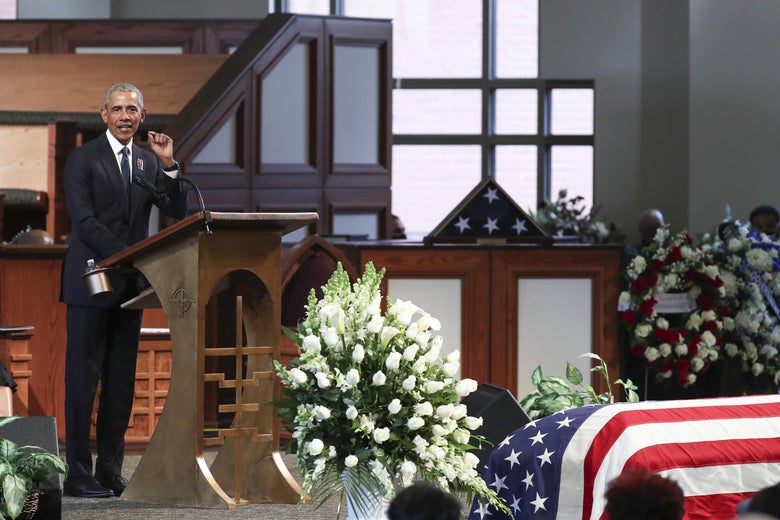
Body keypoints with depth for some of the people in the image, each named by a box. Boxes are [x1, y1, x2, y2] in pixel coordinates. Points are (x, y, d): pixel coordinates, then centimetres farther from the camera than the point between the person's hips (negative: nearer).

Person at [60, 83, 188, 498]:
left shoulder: (149, 162, 14)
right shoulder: (83, 159, -2)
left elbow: (178, 213, 6)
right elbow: (84, 221, -11)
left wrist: (169, 166, -7)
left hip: (130, 284, 6)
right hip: (91, 282, -6)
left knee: (122, 381, 6)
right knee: (83, 378, -5)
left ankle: (111, 472, 9)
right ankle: (78, 475, -4)